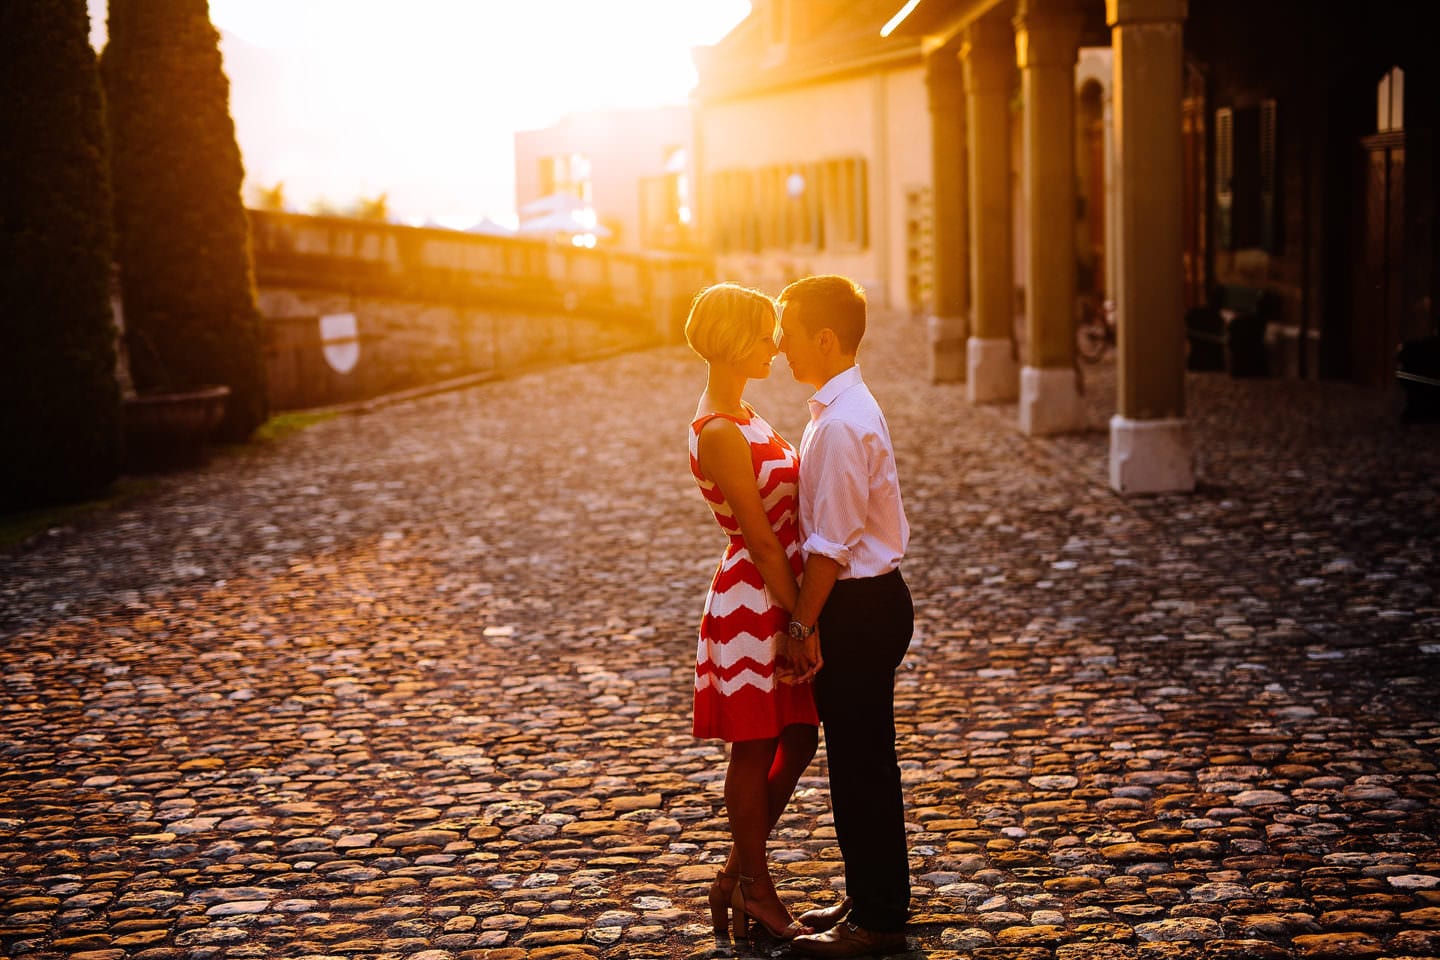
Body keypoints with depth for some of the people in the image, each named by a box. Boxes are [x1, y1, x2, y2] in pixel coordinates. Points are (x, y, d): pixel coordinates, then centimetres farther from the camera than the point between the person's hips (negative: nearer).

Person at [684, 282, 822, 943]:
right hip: (754, 601, -10)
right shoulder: (718, 433, -20)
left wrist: (802, 616, 14)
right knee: (756, 750, 5)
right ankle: (754, 888, 22)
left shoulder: (741, 414, 11)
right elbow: (761, 539, -19)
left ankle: (738, 874, 29)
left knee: (797, 743, 15)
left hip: (780, 596, 10)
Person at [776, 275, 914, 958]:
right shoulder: (844, 408, 11)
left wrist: (803, 623, -16)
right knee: (858, 759, 18)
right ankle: (869, 898, 30)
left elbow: (831, 541, -22)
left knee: (861, 761, 0)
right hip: (865, 600, 10)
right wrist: (809, 615, 19)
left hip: (859, 609, -10)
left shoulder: (841, 423, -21)